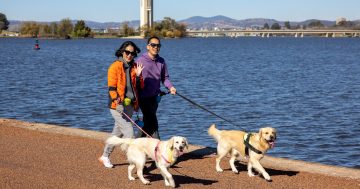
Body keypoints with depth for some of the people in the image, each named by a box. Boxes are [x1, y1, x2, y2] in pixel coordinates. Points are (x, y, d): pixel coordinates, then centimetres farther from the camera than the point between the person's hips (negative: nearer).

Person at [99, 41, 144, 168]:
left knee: (117, 133, 16)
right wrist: (118, 103, -23)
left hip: (130, 105, 7)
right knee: (129, 133, -12)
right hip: (118, 106, -7)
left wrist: (138, 75, -4)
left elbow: (139, 87, 12)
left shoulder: (133, 67, 11)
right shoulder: (115, 67, -8)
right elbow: (112, 88, -13)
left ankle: (105, 157, 30)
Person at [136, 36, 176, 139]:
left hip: (155, 97, 6)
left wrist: (170, 87, -7)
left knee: (148, 122, 14)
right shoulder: (141, 60, -11)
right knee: (153, 123, -8)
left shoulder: (161, 61, 6)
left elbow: (164, 77, 11)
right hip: (143, 97, -6)